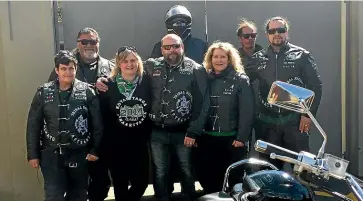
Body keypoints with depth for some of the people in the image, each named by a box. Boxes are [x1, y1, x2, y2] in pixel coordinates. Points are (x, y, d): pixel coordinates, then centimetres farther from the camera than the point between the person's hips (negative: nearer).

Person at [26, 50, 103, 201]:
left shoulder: (87, 91, -4)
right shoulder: (43, 92, 0)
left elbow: (97, 123, -3)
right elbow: (33, 125, 2)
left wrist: (95, 149, -5)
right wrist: (33, 154, 0)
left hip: (79, 154, 0)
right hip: (51, 154, 0)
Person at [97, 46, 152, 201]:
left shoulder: (146, 82, -1)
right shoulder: (109, 85, -5)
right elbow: (102, 115, -5)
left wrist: (147, 134, 0)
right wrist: (107, 139, -5)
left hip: (139, 143, 2)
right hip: (116, 144, -2)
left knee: (142, 181, 7)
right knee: (120, 184, 9)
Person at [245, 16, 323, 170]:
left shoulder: (301, 55, 2)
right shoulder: (258, 58, 9)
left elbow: (315, 85, -1)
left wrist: (308, 114, -7)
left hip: (295, 121, -2)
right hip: (267, 123, 3)